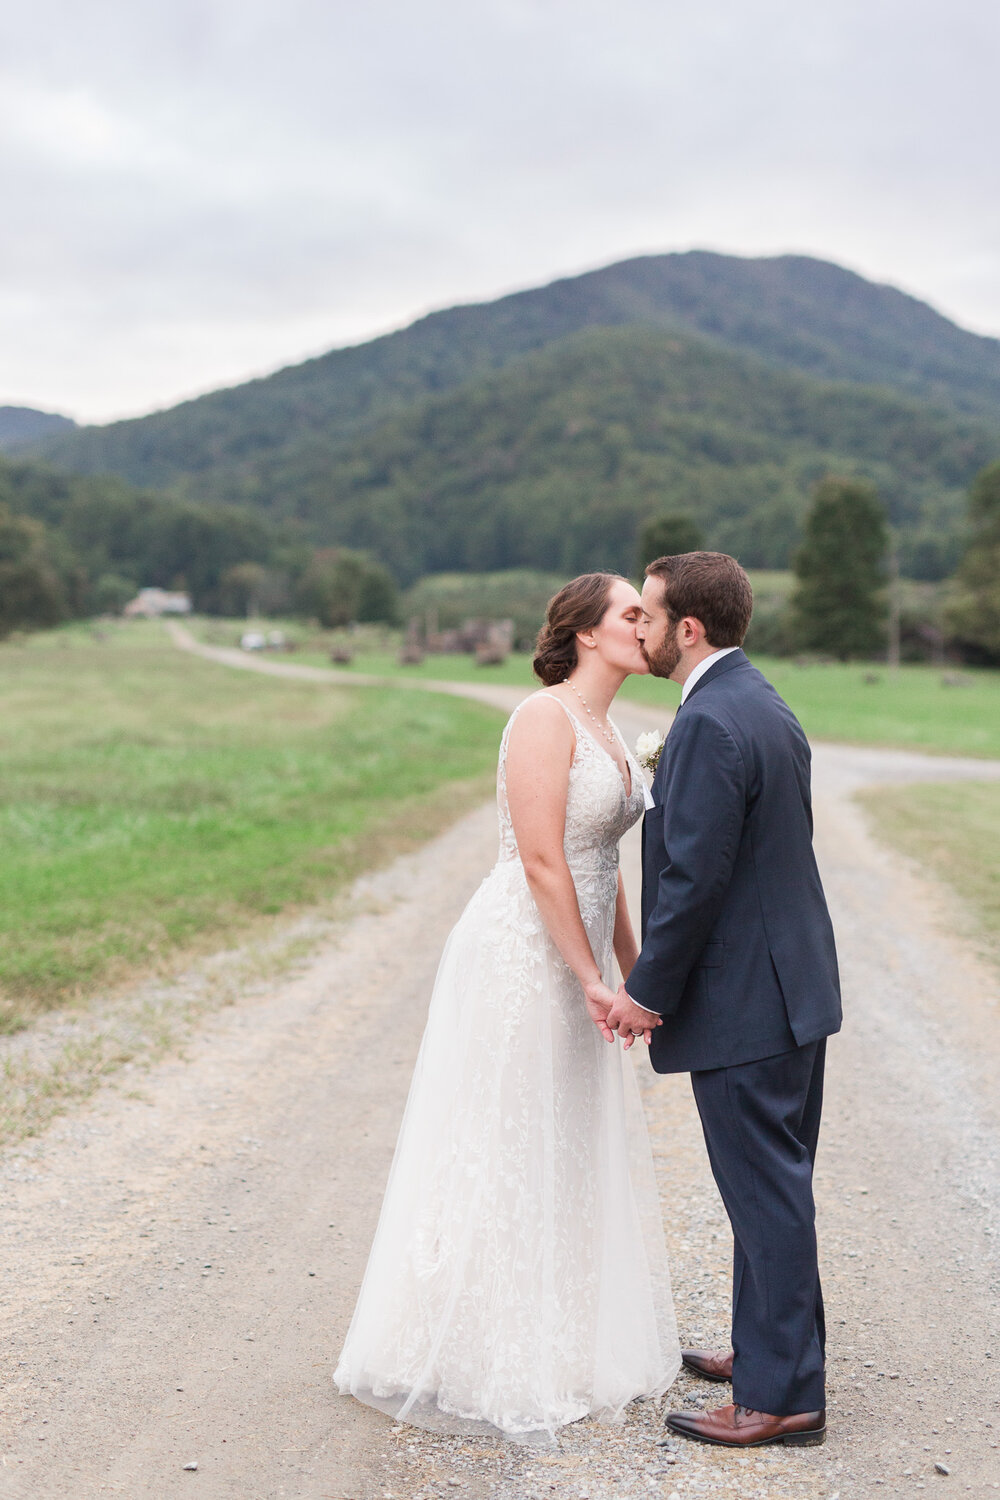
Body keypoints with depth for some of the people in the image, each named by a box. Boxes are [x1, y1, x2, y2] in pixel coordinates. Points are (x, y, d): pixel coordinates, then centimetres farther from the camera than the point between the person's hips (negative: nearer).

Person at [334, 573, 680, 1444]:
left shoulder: (606, 731, 13)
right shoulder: (545, 718, -15)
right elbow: (542, 863, -20)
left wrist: (634, 976, 15)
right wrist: (592, 980, -18)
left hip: (573, 967, 9)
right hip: (520, 958, -9)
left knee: (574, 1158, 16)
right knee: (502, 1156, 1)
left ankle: (562, 1345, 31)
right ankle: (481, 1363, 16)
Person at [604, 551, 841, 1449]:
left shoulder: (710, 724, -20)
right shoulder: (767, 707, 11)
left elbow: (695, 877, -23)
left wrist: (647, 990, -13)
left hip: (742, 1000, -10)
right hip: (792, 983, 10)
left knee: (765, 1193, 0)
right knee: (776, 1186, 20)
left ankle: (784, 1394, 12)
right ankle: (773, 1347, 34)